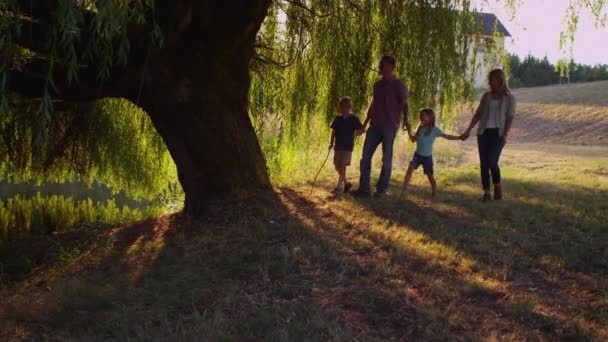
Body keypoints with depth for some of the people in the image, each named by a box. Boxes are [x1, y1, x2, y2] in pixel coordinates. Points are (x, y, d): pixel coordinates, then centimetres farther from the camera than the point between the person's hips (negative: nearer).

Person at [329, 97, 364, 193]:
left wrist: (360, 131, -27)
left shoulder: (354, 119, -4)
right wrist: (331, 143, 5)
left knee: (342, 166, -8)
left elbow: (360, 131, -5)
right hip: (338, 146, 4)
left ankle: (339, 186, -2)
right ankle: (346, 183, 25)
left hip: (348, 147, -4)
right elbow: (333, 131, 12)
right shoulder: (337, 119, 5)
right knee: (337, 167, 8)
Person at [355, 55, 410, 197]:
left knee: (386, 159, -1)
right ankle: (364, 188, 5)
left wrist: (406, 119, -26)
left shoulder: (398, 85, -3)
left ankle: (381, 189, 6)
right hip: (374, 126, 6)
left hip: (389, 127, -6)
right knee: (365, 156, 1)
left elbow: (404, 104, -8)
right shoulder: (377, 85, 17)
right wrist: (365, 123, 21)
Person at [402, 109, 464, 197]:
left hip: (427, 157, -4)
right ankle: (404, 189, -10)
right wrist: (409, 131, 0)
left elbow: (447, 136, -12)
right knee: (410, 169, -14)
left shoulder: (434, 129, -12)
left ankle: (434, 193, 19)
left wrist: (459, 137, -22)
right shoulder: (420, 128, 4)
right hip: (417, 155, 4)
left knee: (430, 176, 4)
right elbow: (414, 139, 12)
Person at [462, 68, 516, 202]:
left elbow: (510, 118, -3)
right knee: (483, 163, -2)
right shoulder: (486, 96, 11)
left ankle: (498, 185, 12)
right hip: (483, 132, 4)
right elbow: (478, 114, 14)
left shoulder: (509, 98, 1)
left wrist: (505, 135, -13)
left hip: (498, 133, -4)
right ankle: (487, 192, 6)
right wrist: (469, 130, 9)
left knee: (492, 161, -15)